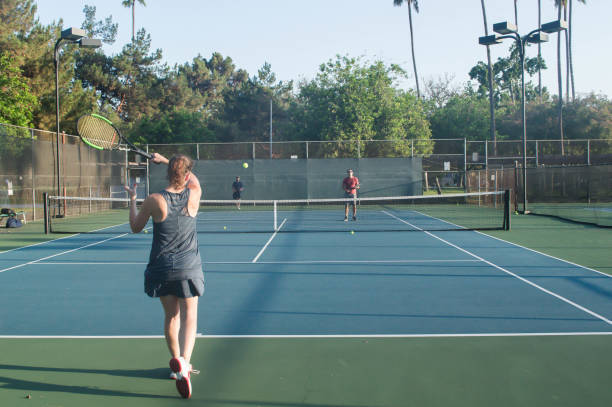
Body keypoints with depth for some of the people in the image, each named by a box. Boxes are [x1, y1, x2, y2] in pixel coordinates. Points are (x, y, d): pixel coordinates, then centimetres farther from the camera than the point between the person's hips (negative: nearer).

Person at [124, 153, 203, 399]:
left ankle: (177, 361, 26)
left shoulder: (154, 201, -11)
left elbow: (135, 227, 5)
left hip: (161, 267, 1)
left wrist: (132, 200, 18)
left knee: (171, 316, 15)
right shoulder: (193, 196, -8)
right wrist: (166, 160, 22)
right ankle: (184, 361, -22)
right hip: (188, 267, -1)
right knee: (189, 316, -1)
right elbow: (193, 179, 18)